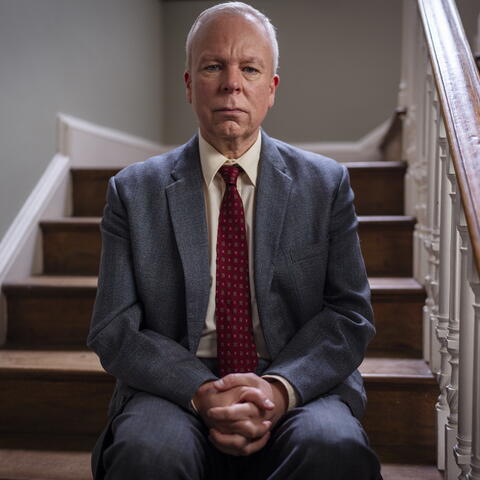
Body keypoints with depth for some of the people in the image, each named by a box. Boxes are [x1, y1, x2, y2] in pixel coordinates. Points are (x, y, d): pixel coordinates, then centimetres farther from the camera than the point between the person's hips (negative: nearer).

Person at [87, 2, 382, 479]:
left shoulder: (326, 184, 6)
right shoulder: (134, 192, 5)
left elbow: (349, 314, 2)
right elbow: (113, 331, 0)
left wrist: (281, 388, -16)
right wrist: (199, 391, -18)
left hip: (298, 390, 1)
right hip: (176, 388, 0)